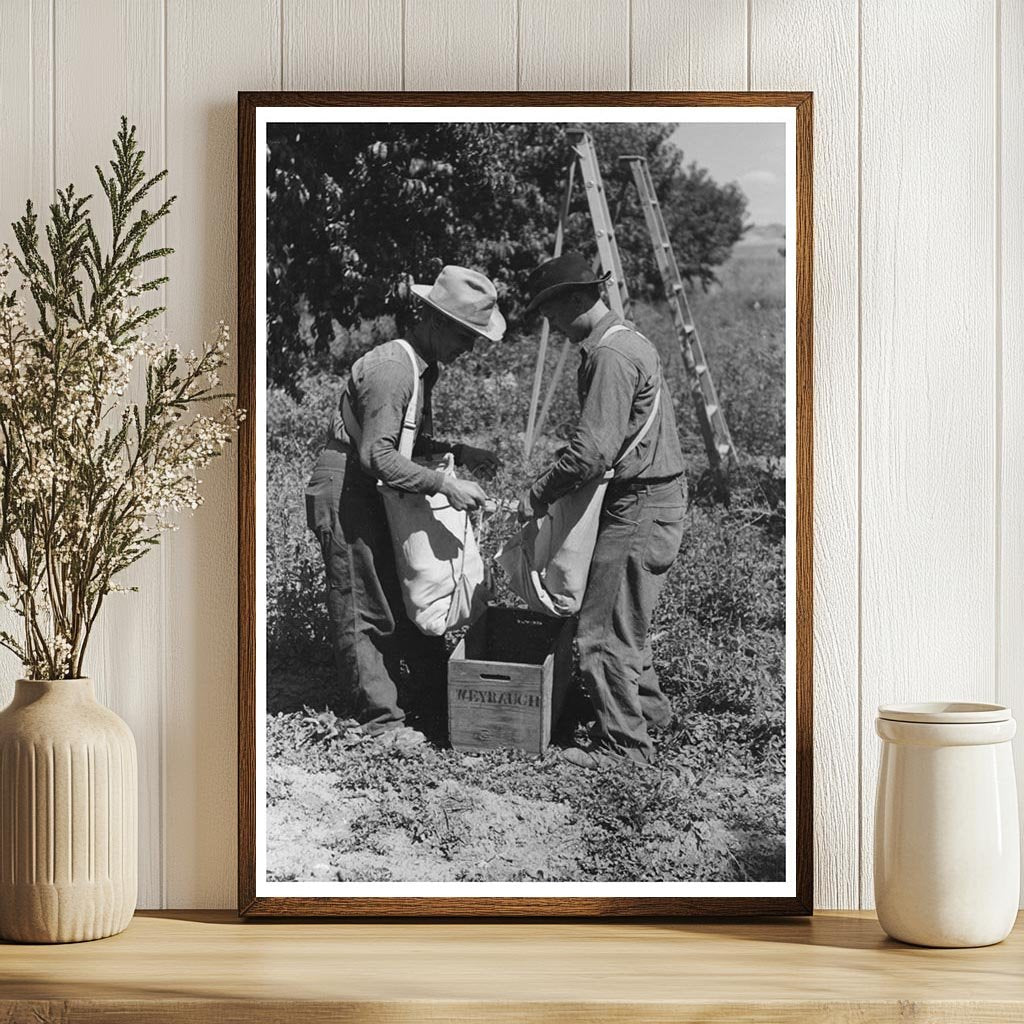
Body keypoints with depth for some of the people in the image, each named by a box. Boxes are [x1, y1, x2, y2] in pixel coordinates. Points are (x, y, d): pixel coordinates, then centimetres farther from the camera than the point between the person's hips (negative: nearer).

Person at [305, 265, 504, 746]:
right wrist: (444, 484, -28)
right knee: (365, 611, -1)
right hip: (344, 497, -10)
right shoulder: (391, 369, -23)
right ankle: (380, 718, 8)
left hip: (375, 497, 10)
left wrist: (458, 453, 5)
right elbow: (377, 455, -28)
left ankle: (439, 704, 20)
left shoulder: (422, 367, 9)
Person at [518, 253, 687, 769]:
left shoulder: (611, 356, -19)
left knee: (603, 629, -4)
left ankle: (624, 742, 3)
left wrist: (537, 494, -15)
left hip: (639, 508, -10)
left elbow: (593, 450, -26)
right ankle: (646, 705, 36)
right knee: (623, 618, 22)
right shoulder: (628, 340, 14)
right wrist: (553, 479, 13)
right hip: (653, 499, 10)